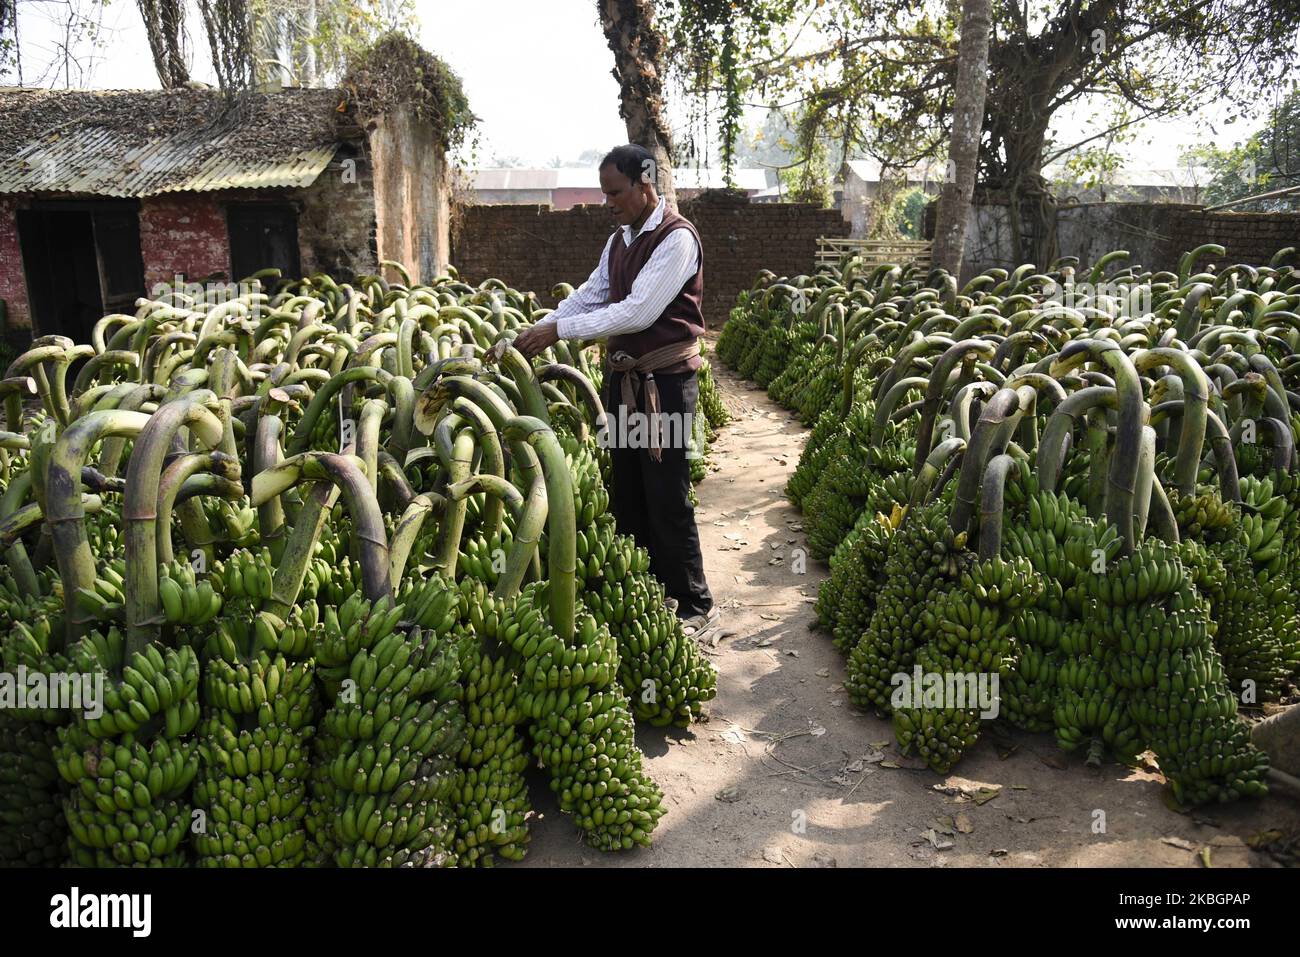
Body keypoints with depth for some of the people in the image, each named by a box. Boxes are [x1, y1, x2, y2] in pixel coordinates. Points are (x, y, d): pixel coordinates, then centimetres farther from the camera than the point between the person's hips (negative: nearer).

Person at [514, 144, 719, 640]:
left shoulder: (676, 237, -14)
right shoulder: (619, 240, 13)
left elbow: (638, 312, -22)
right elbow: (588, 296, 14)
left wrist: (559, 330, -21)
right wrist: (536, 332, 0)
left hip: (664, 381, -8)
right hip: (622, 376, 9)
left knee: (667, 499, -5)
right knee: (627, 493, 14)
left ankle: (695, 606, 9)